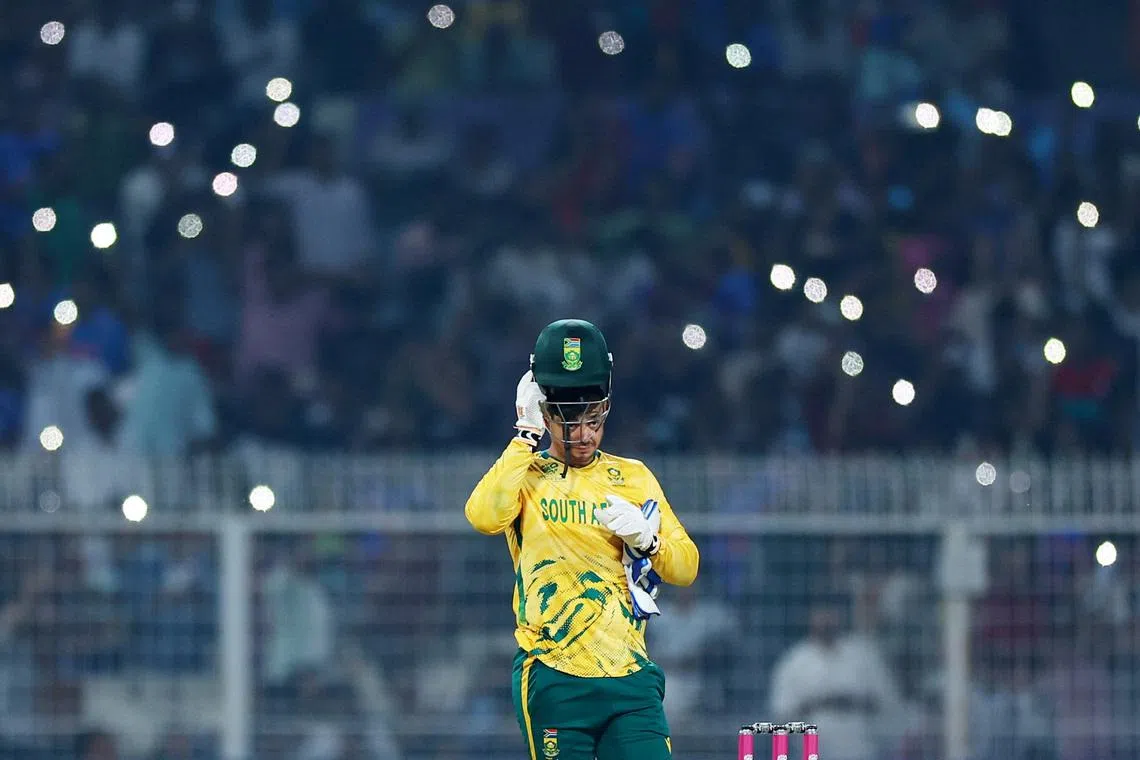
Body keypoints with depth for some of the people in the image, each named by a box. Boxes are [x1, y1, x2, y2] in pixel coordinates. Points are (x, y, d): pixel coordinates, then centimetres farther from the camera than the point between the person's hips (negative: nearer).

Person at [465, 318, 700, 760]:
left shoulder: (632, 478, 15)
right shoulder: (526, 475, 7)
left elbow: (686, 568, 11)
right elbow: (484, 516, -17)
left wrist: (645, 538, -10)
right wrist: (528, 435, -12)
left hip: (630, 676, 3)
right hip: (554, 683, -3)